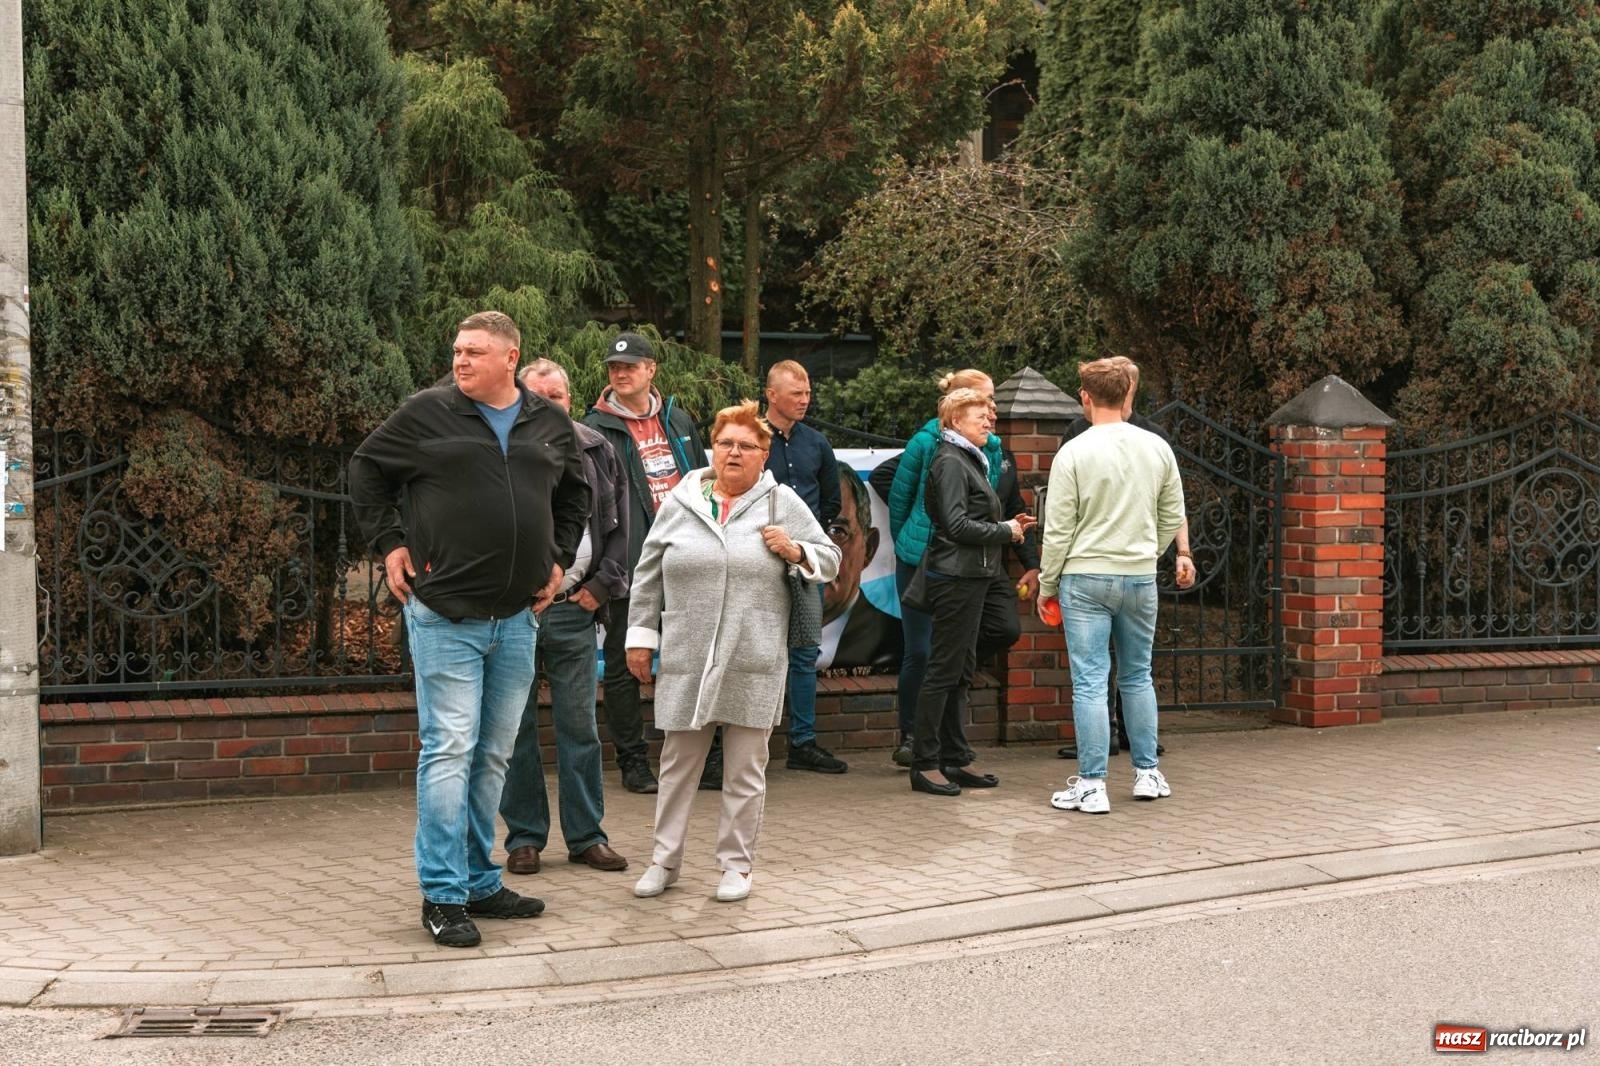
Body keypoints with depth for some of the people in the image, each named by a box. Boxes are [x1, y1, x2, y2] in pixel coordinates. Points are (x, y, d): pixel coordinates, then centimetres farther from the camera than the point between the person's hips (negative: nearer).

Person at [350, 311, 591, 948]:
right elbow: (366, 470, 8)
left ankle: (479, 882, 24)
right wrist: (389, 543, 1)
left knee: (494, 754, 12)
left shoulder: (551, 425, 9)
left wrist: (558, 558, 15)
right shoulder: (428, 413, -3)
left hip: (516, 618, 5)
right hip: (445, 614, -5)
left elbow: (574, 494, 25)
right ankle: (442, 896, 2)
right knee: (449, 750, -6)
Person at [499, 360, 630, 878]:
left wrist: (600, 586, 2)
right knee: (517, 727, 5)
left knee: (579, 725, 6)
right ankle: (524, 836, 15)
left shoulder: (597, 452, 8)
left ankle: (586, 835, 15)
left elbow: (620, 526, 11)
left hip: (573, 607, 2)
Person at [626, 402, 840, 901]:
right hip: (687, 658, 1)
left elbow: (829, 560, 7)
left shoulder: (783, 504, 4)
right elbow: (648, 575, 11)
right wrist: (640, 635, 8)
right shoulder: (680, 502, 7)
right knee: (678, 762, 9)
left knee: (745, 769, 6)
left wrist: (796, 551, -12)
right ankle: (665, 859, 20)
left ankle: (737, 863, 18)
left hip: (754, 662, -1)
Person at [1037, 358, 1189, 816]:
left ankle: (1091, 785, 1)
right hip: (1141, 577, 4)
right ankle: (1147, 773, 23)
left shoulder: (1074, 452, -9)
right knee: (1137, 678, 17)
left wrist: (1047, 585, 3)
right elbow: (1173, 518, 9)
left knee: (1090, 683, -1)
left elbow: (1058, 529, -7)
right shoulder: (1157, 448, 2)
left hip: (1085, 577, -4)